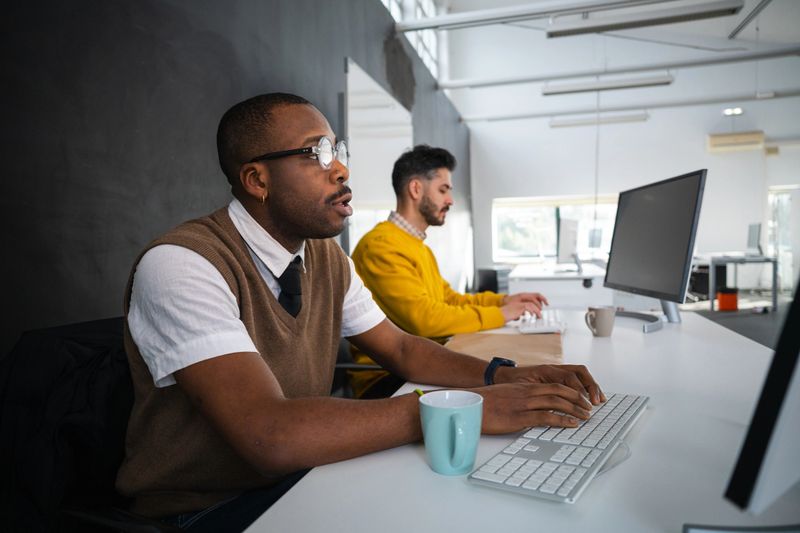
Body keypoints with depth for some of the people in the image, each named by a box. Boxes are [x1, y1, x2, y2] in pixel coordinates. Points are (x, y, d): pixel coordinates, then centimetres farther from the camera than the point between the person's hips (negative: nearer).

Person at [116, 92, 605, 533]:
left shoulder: (327, 255, 0)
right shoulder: (179, 265, -24)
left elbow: (401, 350, 5)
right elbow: (269, 435, -34)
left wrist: (505, 375, -12)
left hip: (300, 472, 6)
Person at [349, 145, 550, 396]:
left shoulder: (418, 245, 18)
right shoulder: (380, 245, -16)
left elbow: (449, 298, 19)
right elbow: (423, 319, -24)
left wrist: (504, 300, 5)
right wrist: (500, 314, -14)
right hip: (386, 377, -9)